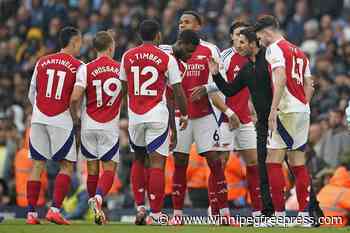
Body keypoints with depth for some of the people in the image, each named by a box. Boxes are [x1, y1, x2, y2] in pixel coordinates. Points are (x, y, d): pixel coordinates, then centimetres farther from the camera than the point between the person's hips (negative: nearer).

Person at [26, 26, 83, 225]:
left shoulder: (42, 62, 10)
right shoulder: (78, 66, -2)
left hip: (38, 118, 4)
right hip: (61, 120, -4)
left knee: (38, 164, 7)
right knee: (67, 166, 5)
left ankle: (31, 213, 4)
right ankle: (55, 209, -7)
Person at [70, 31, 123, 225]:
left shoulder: (86, 69, -4)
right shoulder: (121, 68, -1)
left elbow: (75, 97, -11)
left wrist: (74, 116, 5)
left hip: (89, 125, 1)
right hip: (110, 127, -1)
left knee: (92, 166, 12)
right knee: (109, 167, 2)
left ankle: (95, 205, 16)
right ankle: (98, 197, -22)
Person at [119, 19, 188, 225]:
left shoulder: (128, 56, 5)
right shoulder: (167, 58, -4)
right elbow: (178, 91, -2)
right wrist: (184, 115, 12)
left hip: (135, 116, 3)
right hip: (157, 116, -3)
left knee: (139, 160, 19)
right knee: (157, 164, -3)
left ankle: (140, 208, 13)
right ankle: (155, 214, -6)